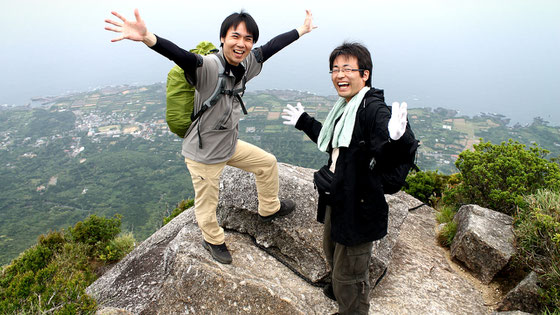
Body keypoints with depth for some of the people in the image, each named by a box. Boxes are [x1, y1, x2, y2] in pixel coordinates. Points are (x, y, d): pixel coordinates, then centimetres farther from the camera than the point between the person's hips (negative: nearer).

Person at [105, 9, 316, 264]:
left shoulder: (246, 64, -5)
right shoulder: (208, 67, -28)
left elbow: (271, 47, 8)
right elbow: (181, 56, -47)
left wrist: (302, 29, 20)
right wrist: (147, 38, -66)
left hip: (231, 145, 7)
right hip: (203, 154, -7)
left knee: (267, 162, 20)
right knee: (207, 207, 11)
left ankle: (269, 209, 45)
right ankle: (213, 241, 45)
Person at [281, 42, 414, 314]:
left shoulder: (373, 109, -22)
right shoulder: (344, 108, 6)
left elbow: (384, 152, -36)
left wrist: (396, 138, -59)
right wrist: (304, 122, 29)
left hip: (358, 207, -10)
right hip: (336, 199, 10)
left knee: (348, 276, 6)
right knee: (332, 251, 32)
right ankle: (340, 291, 61)